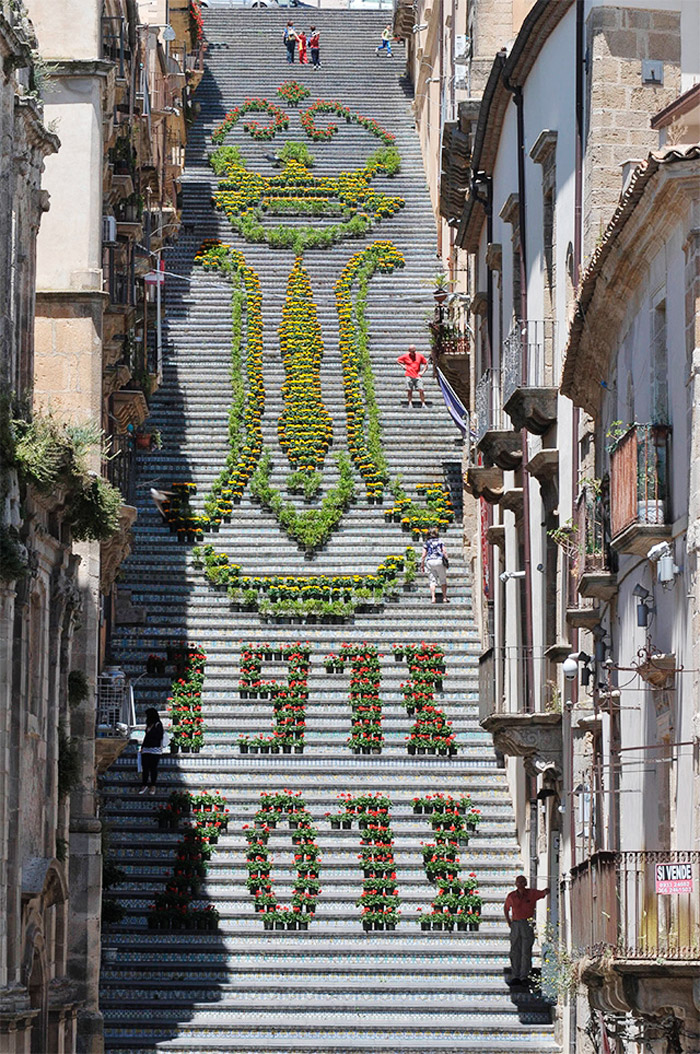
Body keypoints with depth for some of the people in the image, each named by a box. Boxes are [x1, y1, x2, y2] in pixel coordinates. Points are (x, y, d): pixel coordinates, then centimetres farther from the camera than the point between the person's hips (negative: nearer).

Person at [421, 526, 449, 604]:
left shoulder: (426, 543, 10)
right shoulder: (440, 541, 10)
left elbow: (424, 555, 5)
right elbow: (444, 552, 2)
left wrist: (422, 566, 9)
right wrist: (446, 562, 8)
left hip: (429, 562, 0)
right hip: (439, 561, 0)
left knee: (432, 581, 1)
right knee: (443, 580, 9)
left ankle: (433, 598, -13)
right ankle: (444, 598, 5)